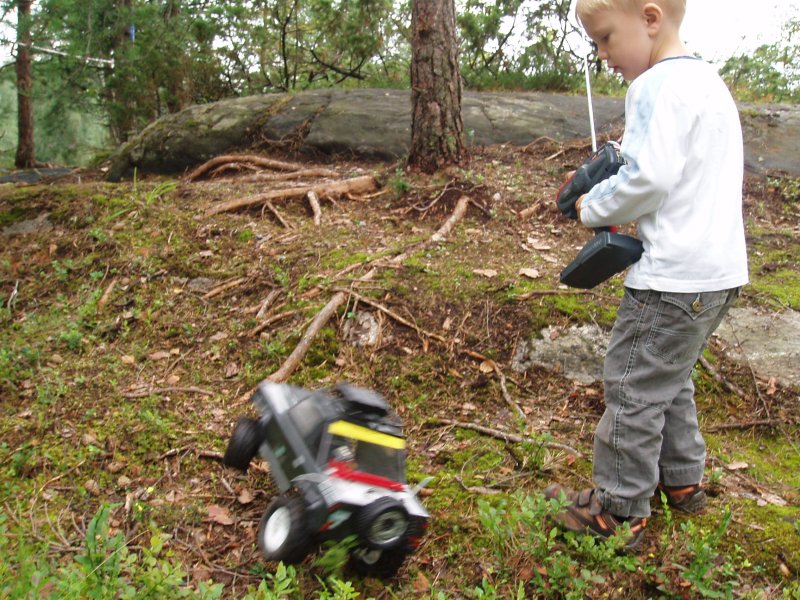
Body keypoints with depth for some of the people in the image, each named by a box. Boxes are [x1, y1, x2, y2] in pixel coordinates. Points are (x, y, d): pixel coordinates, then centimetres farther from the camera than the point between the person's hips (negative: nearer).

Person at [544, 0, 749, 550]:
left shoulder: (658, 84, -15)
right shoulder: (708, 80, 16)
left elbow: (649, 177, -24)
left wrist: (593, 209, -7)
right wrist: (625, 213, 12)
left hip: (674, 277, -10)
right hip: (719, 269, 10)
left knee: (634, 385, 1)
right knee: (669, 379, 23)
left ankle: (619, 511, 13)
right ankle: (683, 481, 37)